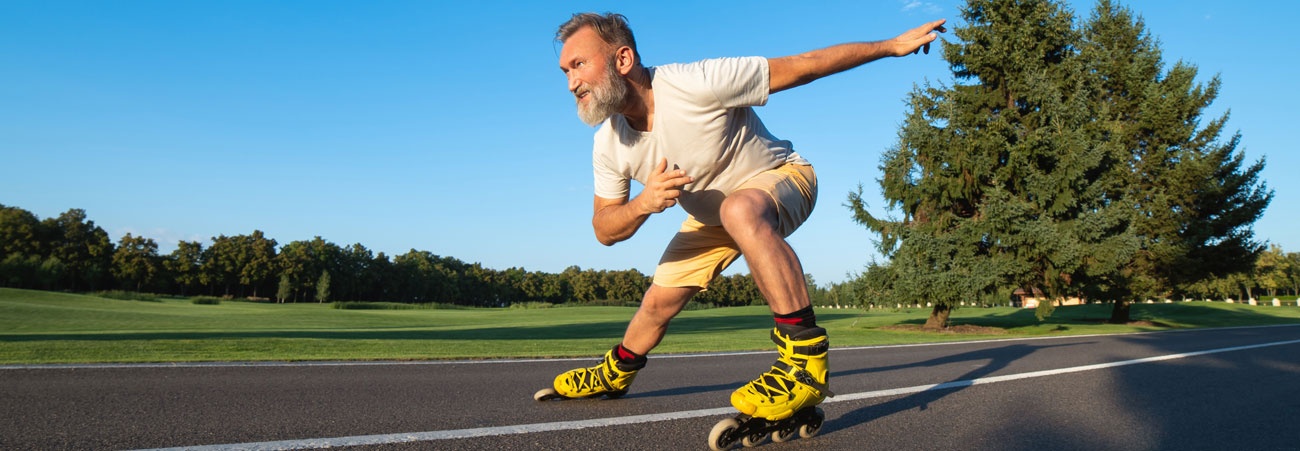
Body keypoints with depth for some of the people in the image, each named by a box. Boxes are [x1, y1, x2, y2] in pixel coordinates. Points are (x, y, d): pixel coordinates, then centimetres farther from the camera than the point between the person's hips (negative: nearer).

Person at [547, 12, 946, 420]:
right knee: (659, 300, 7)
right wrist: (644, 203, -32)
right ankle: (615, 374, 38)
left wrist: (891, 45, -23)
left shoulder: (699, 84, -33)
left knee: (739, 210, -41)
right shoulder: (608, 146, -15)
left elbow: (802, 66, -26)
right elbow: (605, 230, -9)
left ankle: (806, 360, -38)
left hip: (781, 177, -6)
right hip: (712, 216, 6)